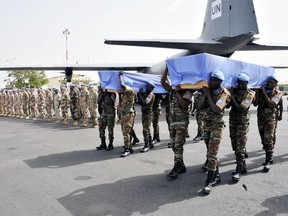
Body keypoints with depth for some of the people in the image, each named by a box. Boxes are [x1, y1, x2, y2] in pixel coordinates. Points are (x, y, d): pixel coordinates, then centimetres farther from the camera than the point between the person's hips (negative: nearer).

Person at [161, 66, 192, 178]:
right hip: (172, 121, 7)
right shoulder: (171, 90, 10)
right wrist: (167, 69, -7)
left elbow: (183, 104, -21)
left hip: (182, 122, -6)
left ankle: (176, 168, -6)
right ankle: (181, 166, 20)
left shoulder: (187, 92, -5)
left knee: (178, 145, -10)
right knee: (174, 145, 9)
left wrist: (178, 92, -17)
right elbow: (162, 82, -2)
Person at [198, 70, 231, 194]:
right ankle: (216, 176, 24)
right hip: (206, 124, 6)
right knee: (210, 152, 12)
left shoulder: (224, 93, -12)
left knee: (212, 153, -11)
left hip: (217, 125, -6)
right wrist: (205, 94, -13)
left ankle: (209, 181, -8)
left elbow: (216, 110, -24)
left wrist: (209, 95, -19)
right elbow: (200, 107, -3)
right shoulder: (208, 91, 5)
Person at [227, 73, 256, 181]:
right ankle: (243, 167, 24)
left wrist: (232, 96, -21)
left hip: (243, 121, -5)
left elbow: (240, 108, -20)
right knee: (235, 145, 10)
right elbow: (227, 106, 3)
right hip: (232, 119, 6)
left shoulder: (250, 94, -9)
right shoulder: (234, 90, 5)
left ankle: (238, 171, -2)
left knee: (240, 146, -7)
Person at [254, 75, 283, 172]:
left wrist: (265, 93, -15)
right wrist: (258, 93, -12)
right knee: (264, 140, 12)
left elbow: (271, 104, -19)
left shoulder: (277, 93, -3)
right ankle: (270, 158, 28)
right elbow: (256, 103, -3)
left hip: (271, 118, -4)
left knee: (268, 139, -14)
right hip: (261, 117, 5)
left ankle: (267, 162, -11)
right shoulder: (261, 91, 6)